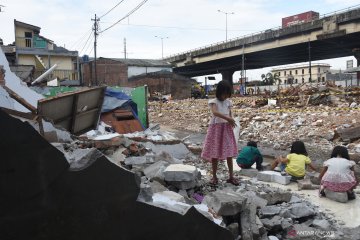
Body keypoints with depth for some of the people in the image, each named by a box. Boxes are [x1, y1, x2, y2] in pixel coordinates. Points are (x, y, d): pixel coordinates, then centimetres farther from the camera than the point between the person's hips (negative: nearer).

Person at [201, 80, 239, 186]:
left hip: (226, 128, 4)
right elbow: (214, 112, -27)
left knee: (229, 153, 5)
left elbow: (230, 115, 12)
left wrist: (231, 122, -9)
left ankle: (231, 176, 15)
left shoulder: (228, 102, 7)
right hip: (216, 128, -4)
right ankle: (214, 176, 16)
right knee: (215, 154, 3)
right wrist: (227, 118, -37)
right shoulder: (213, 102, -8)